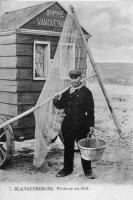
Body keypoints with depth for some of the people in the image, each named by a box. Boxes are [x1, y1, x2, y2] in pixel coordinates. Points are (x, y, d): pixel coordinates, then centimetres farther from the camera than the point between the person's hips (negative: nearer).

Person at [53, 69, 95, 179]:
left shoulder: (86, 92, -4)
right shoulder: (67, 91, 9)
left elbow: (91, 110, -4)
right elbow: (60, 106, 10)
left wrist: (91, 125, -8)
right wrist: (56, 100, -13)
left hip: (81, 124, -4)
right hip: (68, 123, 4)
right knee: (68, 147, 12)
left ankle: (88, 170, 19)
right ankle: (67, 168, 27)